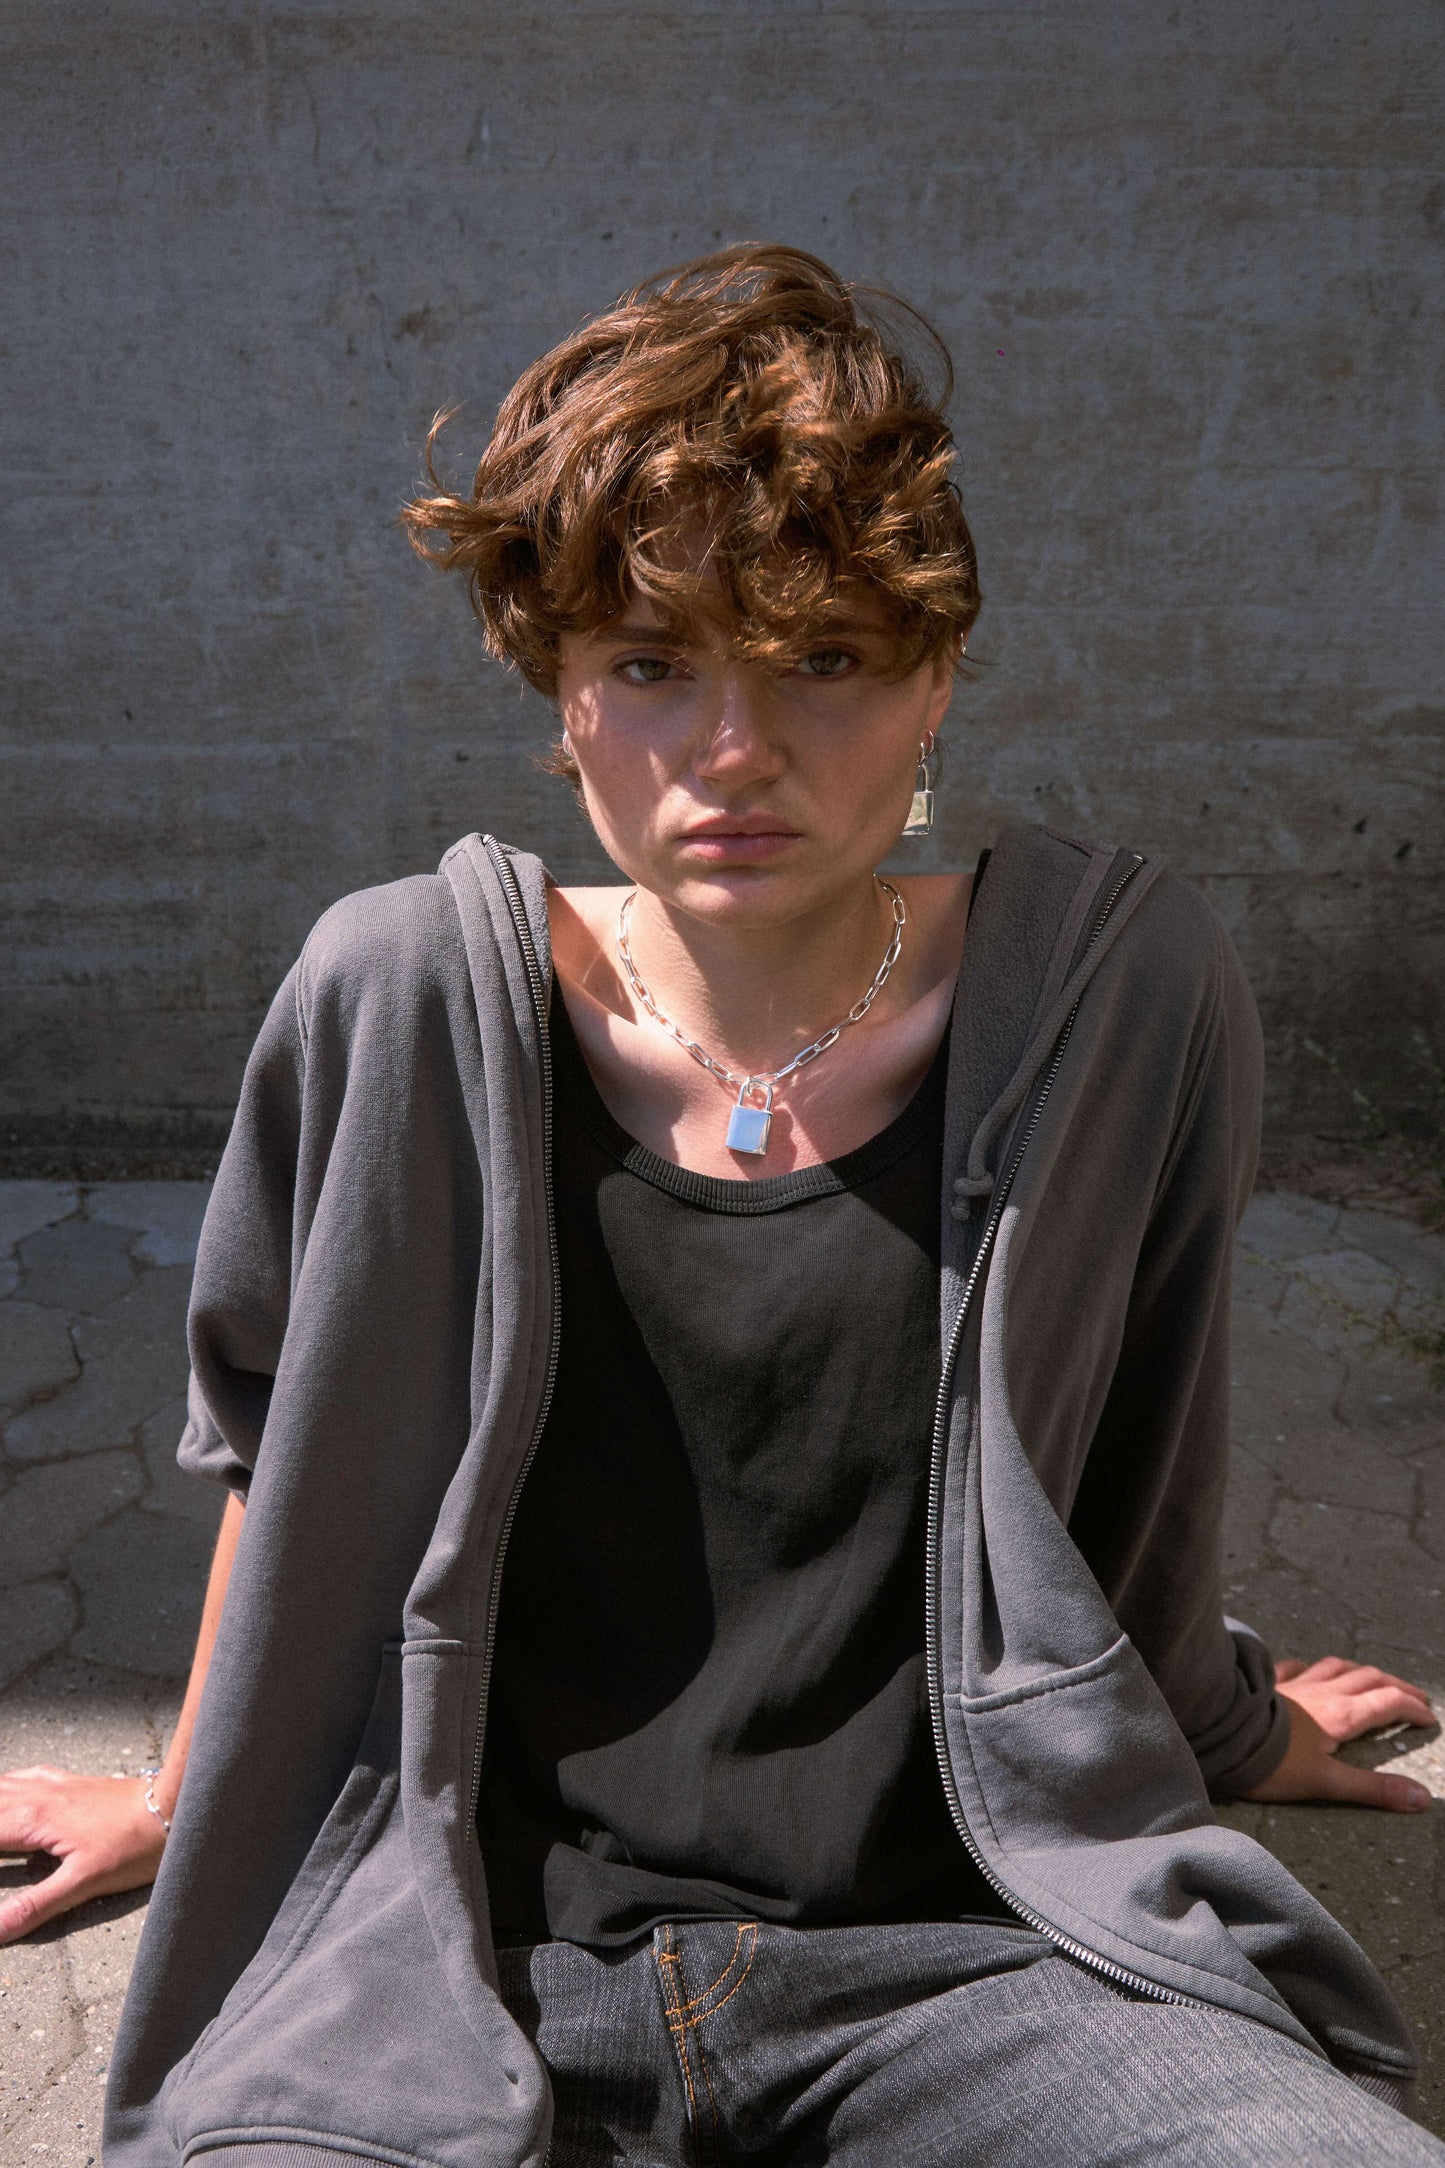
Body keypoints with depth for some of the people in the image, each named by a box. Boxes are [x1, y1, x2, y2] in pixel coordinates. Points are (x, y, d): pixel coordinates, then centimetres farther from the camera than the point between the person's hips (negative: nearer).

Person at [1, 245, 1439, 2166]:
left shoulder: (1128, 994, -9)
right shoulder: (406, 998, -9)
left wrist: (1231, 1729, 25)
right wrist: (185, 1794, 21)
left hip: (962, 1960, 1)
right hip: (466, 1964, 0)